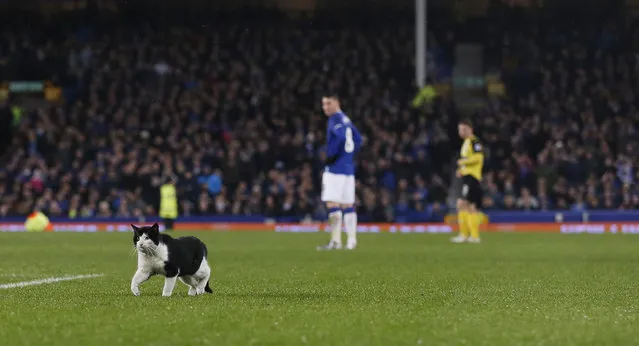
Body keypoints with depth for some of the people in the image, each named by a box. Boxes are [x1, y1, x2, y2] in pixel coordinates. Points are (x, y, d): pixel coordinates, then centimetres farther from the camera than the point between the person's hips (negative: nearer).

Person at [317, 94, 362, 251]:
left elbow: (340, 136, -27)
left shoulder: (336, 119, -10)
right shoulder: (346, 119, 17)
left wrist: (331, 156, -18)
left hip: (336, 167, -9)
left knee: (332, 203, -9)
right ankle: (351, 240, 11)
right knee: (348, 205, 11)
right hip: (349, 168, 9)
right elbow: (358, 139, 24)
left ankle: (336, 241, -13)